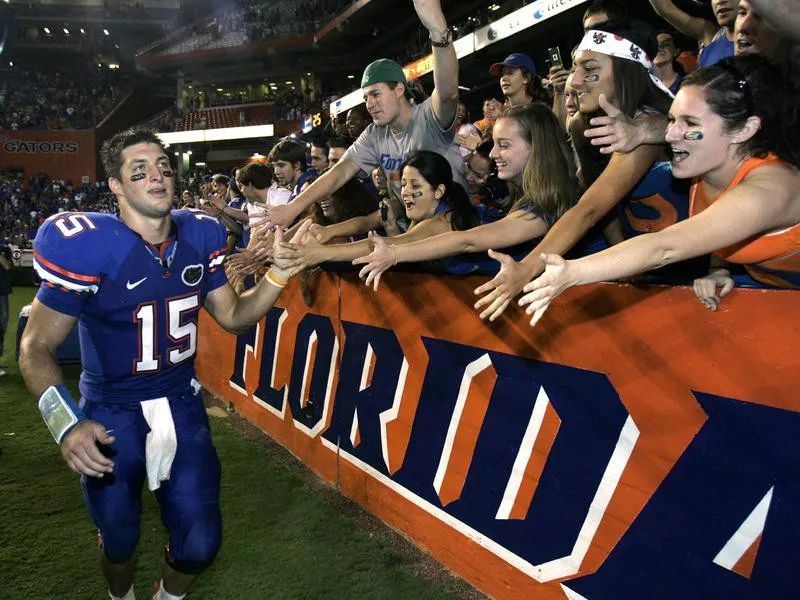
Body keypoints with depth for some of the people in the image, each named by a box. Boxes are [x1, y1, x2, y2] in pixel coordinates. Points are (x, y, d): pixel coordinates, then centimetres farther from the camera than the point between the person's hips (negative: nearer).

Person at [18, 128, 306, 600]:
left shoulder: (200, 236, -4)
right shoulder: (87, 245, -18)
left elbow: (232, 316, 4)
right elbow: (37, 348, -13)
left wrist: (278, 276, -14)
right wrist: (66, 423, -29)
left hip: (182, 404, 3)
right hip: (111, 414, -3)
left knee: (200, 543, 5)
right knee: (120, 539, 14)